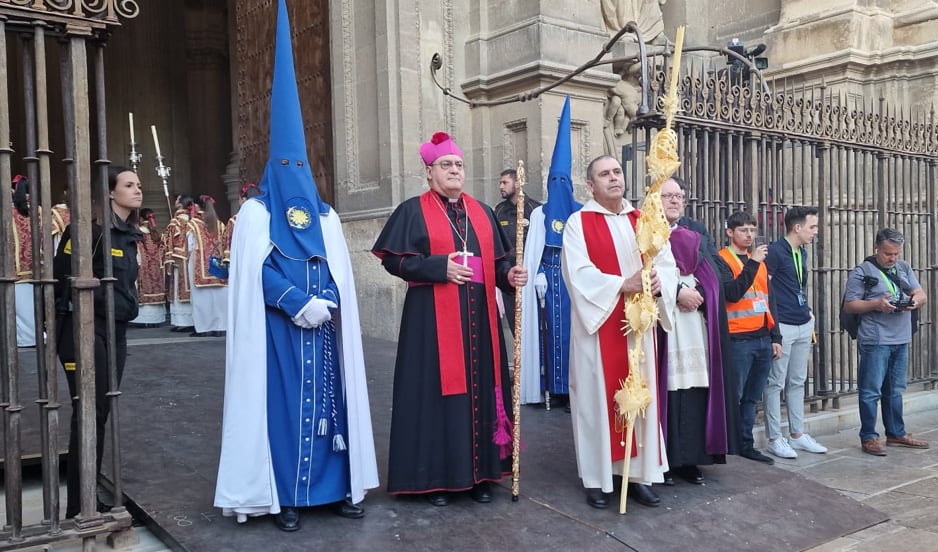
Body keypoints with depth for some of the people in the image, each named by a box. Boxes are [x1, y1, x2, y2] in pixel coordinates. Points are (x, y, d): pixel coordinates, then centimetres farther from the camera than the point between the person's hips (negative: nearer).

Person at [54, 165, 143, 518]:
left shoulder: (129, 234, 12)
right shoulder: (90, 228, -12)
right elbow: (61, 278, -13)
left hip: (115, 329, 8)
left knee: (102, 412, 10)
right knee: (87, 413, -6)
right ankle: (77, 508, 2)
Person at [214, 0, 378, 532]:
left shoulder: (326, 216, 14)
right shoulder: (257, 214, 1)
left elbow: (342, 273, 11)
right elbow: (257, 272, -9)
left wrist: (325, 305, -5)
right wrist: (300, 304, -17)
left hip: (324, 330, 4)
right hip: (279, 332, -4)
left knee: (328, 399, 6)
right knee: (283, 402, -3)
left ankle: (337, 486, 14)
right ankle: (286, 495, 5)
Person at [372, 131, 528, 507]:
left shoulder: (481, 212, 15)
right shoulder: (413, 211, 0)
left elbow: (496, 259, 15)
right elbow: (393, 258, -7)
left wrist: (510, 275, -7)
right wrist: (439, 267, -16)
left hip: (478, 316, 5)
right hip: (433, 317, -5)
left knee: (479, 387, 7)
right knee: (437, 390, -1)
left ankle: (479, 473, 19)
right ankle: (435, 477, 10)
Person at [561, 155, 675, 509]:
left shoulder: (643, 220, 12)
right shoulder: (578, 222, -3)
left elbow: (667, 263, 5)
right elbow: (579, 274, -15)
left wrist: (658, 283, -17)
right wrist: (623, 284, -23)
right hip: (599, 325, -4)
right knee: (598, 397, 1)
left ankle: (640, 474, 17)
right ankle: (596, 479, 11)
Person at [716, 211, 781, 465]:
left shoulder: (759, 261, 18)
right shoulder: (721, 260, -4)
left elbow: (769, 301, 19)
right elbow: (731, 293, -18)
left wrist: (775, 337, 15)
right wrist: (752, 263, -20)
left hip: (763, 339, 7)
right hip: (738, 340, -7)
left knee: (751, 397, 11)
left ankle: (746, 444, 19)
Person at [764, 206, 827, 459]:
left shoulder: (802, 253, 14)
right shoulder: (775, 251, -12)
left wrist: (808, 312, 13)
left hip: (803, 326, 8)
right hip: (782, 326, -8)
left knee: (797, 382, 14)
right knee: (775, 384, -1)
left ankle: (797, 434, 24)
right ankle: (774, 438, 6)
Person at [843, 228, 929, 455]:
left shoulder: (904, 268, 14)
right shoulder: (862, 272, -5)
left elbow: (922, 295, 13)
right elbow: (849, 305, -7)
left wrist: (916, 300, -11)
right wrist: (876, 304, -20)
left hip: (901, 340, 6)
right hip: (875, 341, -6)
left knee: (895, 390, 16)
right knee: (871, 391, -2)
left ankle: (896, 433, 27)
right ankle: (868, 438, 5)